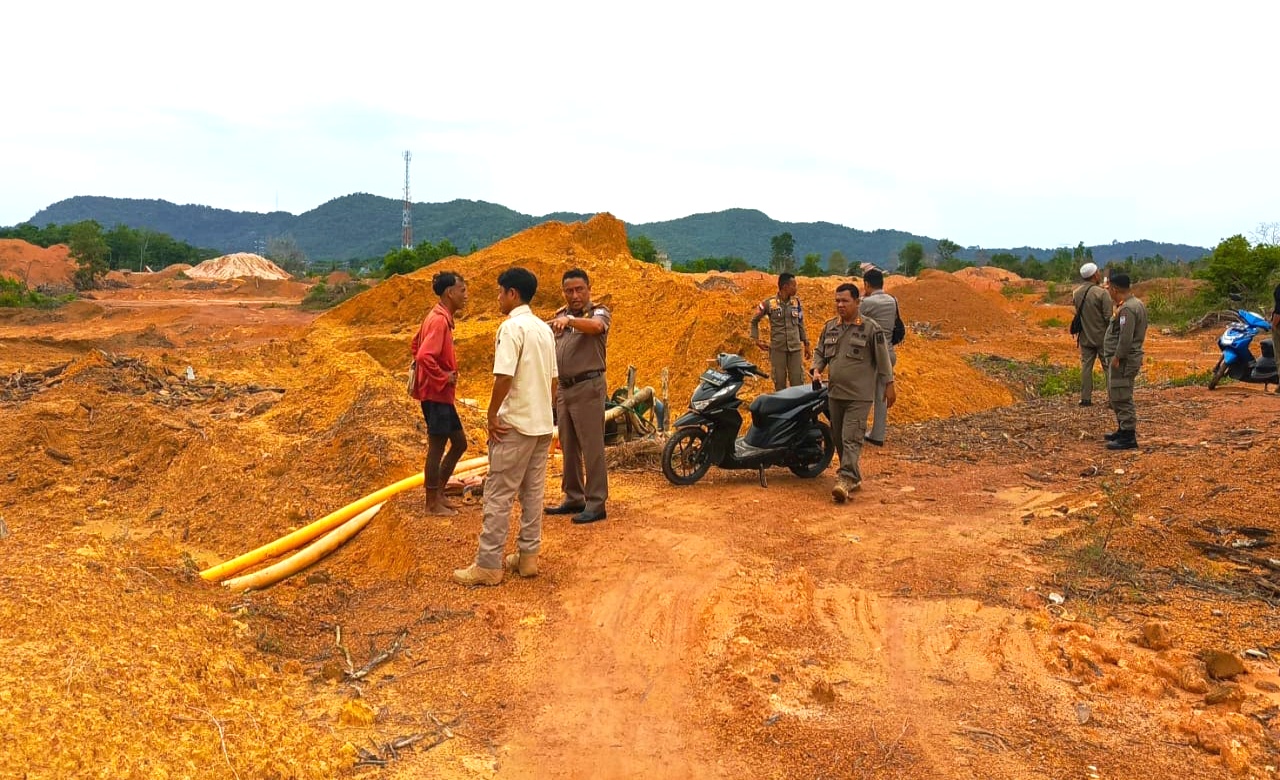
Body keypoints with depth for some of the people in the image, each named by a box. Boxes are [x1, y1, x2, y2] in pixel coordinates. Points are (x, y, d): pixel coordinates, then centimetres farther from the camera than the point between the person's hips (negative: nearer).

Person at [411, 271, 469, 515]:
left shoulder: (439, 317, 12)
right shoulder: (439, 320, -18)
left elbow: (417, 344, 24)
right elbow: (424, 356, -30)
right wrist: (443, 378, -19)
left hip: (442, 395, 10)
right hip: (436, 394, -10)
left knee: (459, 442, 16)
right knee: (437, 447, 0)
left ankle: (439, 494, 24)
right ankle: (432, 504, 11)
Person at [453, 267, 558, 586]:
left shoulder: (512, 327, -14)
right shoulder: (545, 329, 12)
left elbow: (504, 377, -22)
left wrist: (492, 415, -12)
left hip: (515, 424, -8)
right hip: (542, 424, 8)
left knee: (498, 495, -3)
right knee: (532, 492, 13)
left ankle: (488, 565, 0)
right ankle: (528, 556, 19)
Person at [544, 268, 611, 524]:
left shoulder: (599, 313, -5)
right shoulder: (559, 316, 15)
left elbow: (595, 326, -30)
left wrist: (569, 320, -46)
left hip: (588, 387, -7)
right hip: (564, 388, 7)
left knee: (592, 447, -5)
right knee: (568, 447, 13)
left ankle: (596, 503, 0)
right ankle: (573, 498, 24)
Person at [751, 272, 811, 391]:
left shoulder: (797, 301, 5)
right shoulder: (769, 303, -5)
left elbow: (800, 324, 14)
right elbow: (754, 321, 7)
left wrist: (806, 344, 13)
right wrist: (757, 340, 2)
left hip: (795, 348, 2)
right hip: (777, 349, -2)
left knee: (798, 382, 1)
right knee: (779, 383, 4)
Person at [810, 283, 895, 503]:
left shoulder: (871, 328, -7)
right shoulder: (830, 326, 8)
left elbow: (883, 359, -3)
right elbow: (820, 351, 17)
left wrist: (889, 385, -2)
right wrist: (816, 370, -2)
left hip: (859, 396, -6)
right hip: (835, 394, 6)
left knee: (851, 439, -13)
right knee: (839, 439, 12)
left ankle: (846, 480, -18)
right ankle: (854, 478, 24)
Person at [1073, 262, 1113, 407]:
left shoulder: (1076, 293, 0)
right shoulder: (1102, 293, -17)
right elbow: (1109, 316, -17)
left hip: (1085, 337, 5)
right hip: (1102, 336, -5)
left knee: (1086, 366, 10)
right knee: (1108, 367, 3)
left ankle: (1085, 398, 11)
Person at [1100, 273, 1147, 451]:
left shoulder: (1128, 309, -20)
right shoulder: (1135, 304, 14)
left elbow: (1126, 338, -26)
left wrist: (1117, 357, -19)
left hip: (1123, 360, -11)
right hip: (1124, 358, 11)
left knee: (1122, 398, -7)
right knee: (1116, 397, 21)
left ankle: (1128, 437, -3)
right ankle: (1123, 431, 32)